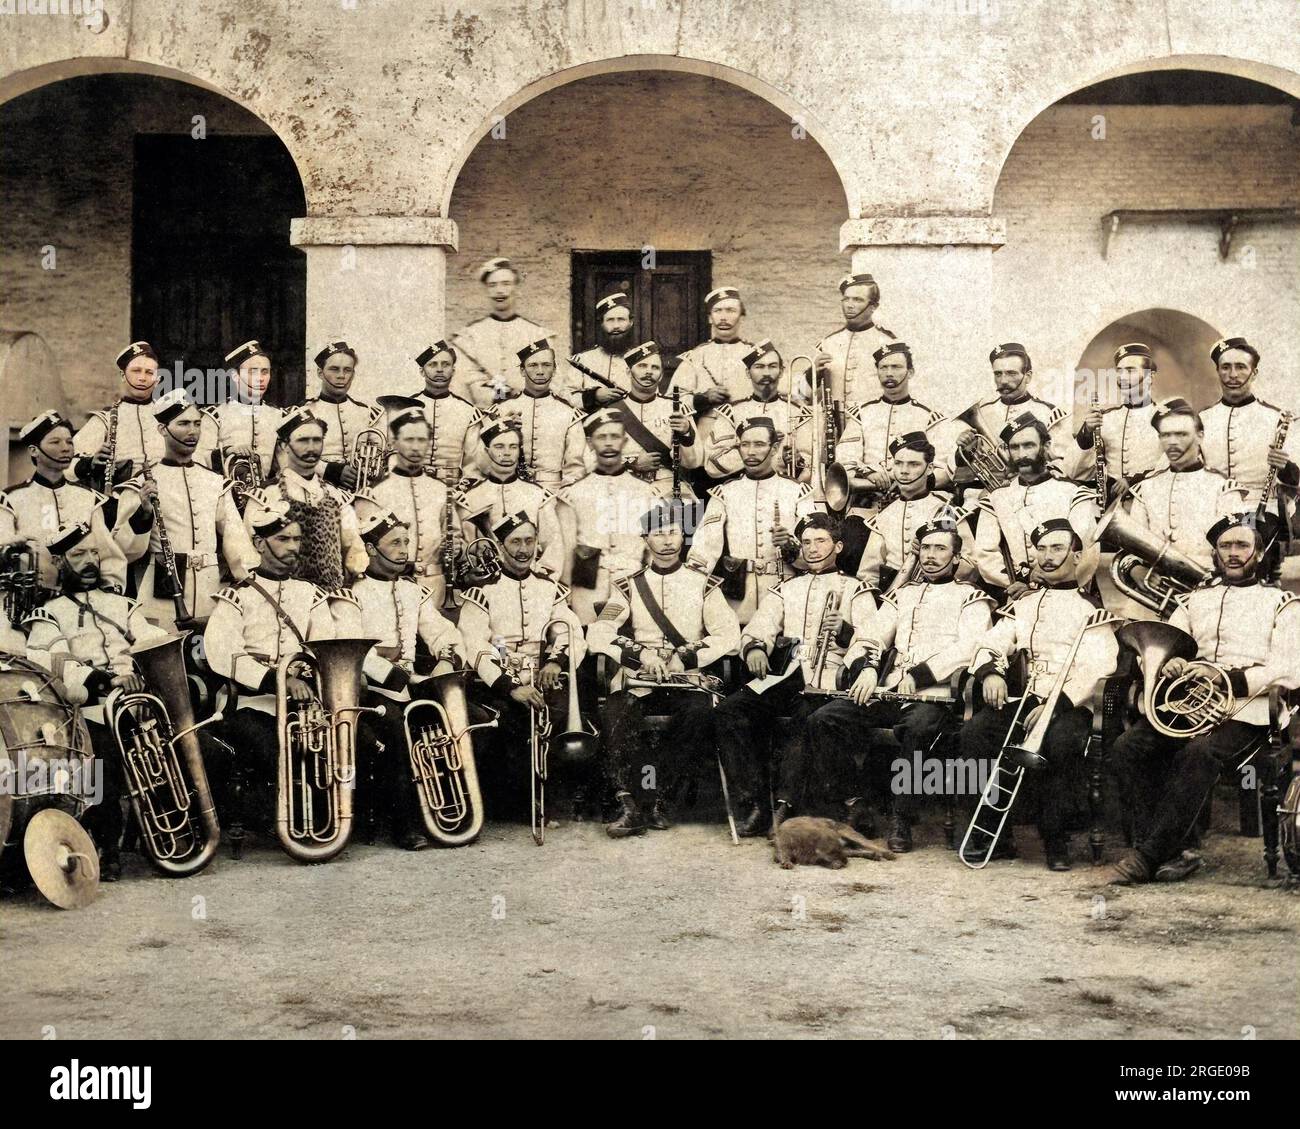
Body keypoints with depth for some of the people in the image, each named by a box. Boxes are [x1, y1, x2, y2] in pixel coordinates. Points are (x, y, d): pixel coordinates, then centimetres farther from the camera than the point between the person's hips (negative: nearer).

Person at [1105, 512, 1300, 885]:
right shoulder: (1194, 601, 24)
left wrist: (1230, 680, -15)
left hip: (1247, 711, -4)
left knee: (1198, 754, -35)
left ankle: (1147, 856, -30)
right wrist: (1168, 665, -10)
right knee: (1127, 748, -23)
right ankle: (1170, 853, -22)